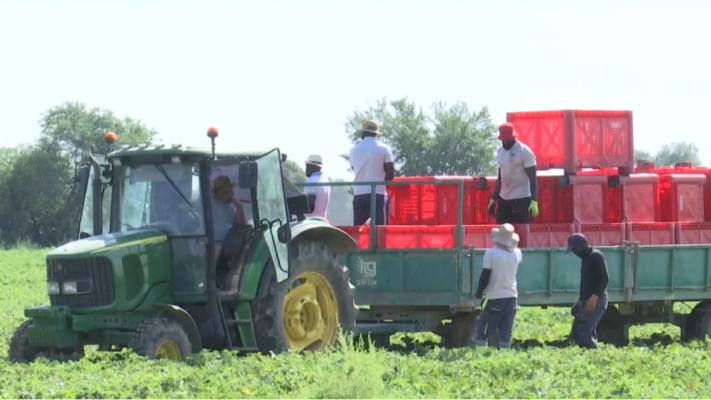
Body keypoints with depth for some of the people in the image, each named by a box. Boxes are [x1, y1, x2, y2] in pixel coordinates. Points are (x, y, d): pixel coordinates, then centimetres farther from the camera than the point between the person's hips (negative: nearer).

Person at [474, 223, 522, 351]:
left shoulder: (491, 253, -13)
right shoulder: (517, 253, 1)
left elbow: (485, 276, -11)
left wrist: (479, 292, 2)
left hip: (495, 298, -4)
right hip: (511, 297, 4)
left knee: (483, 330, 3)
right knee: (506, 333, 5)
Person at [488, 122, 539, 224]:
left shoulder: (524, 151, -10)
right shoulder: (500, 151, 12)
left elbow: (532, 178, -12)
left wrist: (534, 201, -21)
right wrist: (493, 199, 19)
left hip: (521, 199, -7)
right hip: (503, 199, 7)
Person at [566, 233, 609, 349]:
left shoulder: (596, 256, -9)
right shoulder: (586, 258, 21)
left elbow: (604, 279, -19)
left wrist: (594, 297, -27)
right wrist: (580, 300, 23)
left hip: (596, 301, -10)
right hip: (587, 302, 10)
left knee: (584, 332, -18)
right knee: (577, 332, 7)